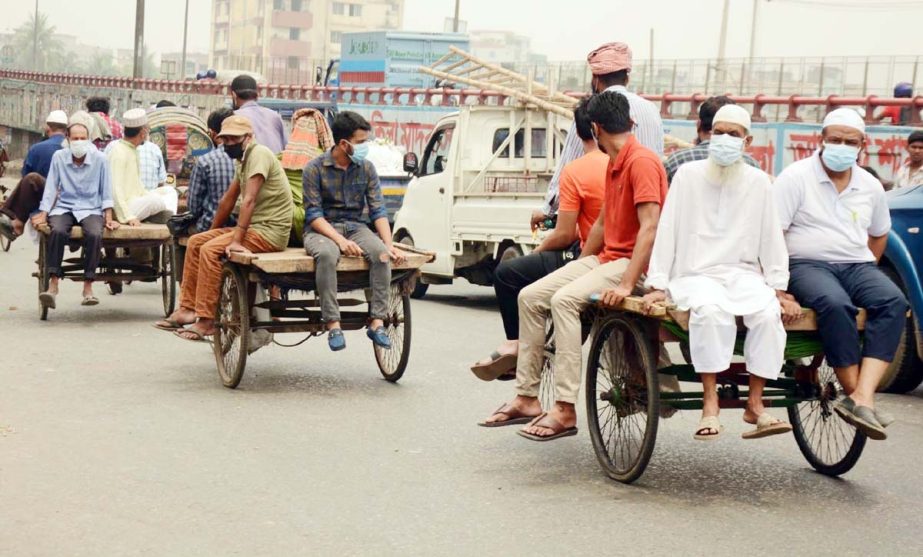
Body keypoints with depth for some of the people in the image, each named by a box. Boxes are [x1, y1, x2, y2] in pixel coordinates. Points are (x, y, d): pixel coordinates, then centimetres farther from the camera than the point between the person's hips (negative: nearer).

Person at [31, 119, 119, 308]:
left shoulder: (99, 159, -1)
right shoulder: (59, 157, 1)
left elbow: (106, 191, 3)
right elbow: (51, 187, 4)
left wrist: (108, 217, -1)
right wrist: (43, 214, -1)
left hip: (91, 209, -1)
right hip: (64, 207, 1)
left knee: (95, 234, -33)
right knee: (57, 231, -33)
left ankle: (88, 286, -24)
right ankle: (53, 284, -30)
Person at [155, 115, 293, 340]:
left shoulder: (258, 154, -15)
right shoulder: (244, 159, 16)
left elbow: (249, 200, -23)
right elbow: (229, 199, 23)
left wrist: (236, 240, -27)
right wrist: (213, 232, 26)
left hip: (271, 230, -10)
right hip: (255, 227, 10)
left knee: (210, 250, -22)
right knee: (195, 242, 7)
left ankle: (206, 321, -19)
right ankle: (188, 309, 5)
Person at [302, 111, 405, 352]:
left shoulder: (366, 169, 6)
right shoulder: (315, 169, -6)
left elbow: (378, 211, 2)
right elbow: (313, 214, -11)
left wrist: (390, 245, -13)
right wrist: (340, 240, -25)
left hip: (355, 226, 3)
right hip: (321, 229, -3)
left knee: (381, 253, -29)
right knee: (327, 254, -39)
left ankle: (377, 321, -27)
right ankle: (333, 324, -34)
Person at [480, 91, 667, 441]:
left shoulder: (641, 162, -16)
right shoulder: (614, 164, 16)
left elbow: (649, 228, -25)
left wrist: (626, 285, -31)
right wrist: (578, 268, 18)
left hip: (633, 262, -10)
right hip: (606, 257, 10)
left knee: (564, 300, -30)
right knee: (531, 296, 1)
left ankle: (565, 410, -29)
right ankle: (527, 397, 3)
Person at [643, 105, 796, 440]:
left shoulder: (758, 182, 10)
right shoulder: (689, 175, 4)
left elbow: (771, 237, 10)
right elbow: (667, 232, 1)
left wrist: (779, 289, 2)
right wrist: (658, 285, -6)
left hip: (743, 273, 2)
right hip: (695, 274, -2)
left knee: (768, 312, -29)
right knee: (711, 309, -35)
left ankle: (755, 402, -21)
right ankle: (710, 403, -31)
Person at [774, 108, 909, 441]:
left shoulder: (871, 187, 15)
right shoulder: (796, 177, -1)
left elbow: (878, 235, 31)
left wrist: (866, 269, 14)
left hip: (858, 266, 5)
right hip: (807, 264, -5)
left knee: (894, 302, -27)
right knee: (836, 304, -37)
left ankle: (862, 398, -38)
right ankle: (854, 393, -28)